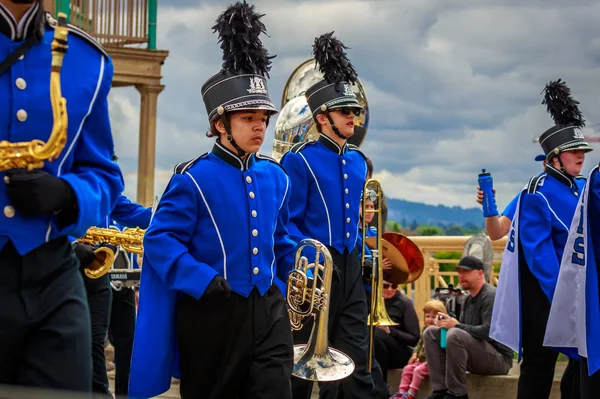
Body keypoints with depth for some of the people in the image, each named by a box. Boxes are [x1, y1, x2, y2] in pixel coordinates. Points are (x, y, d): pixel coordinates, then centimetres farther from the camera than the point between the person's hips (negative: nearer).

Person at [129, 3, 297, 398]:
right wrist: (204, 281, -21)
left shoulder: (276, 177, 8)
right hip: (213, 312, -4)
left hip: (268, 308, 5)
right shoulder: (193, 179, -10)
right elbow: (160, 240, -13)